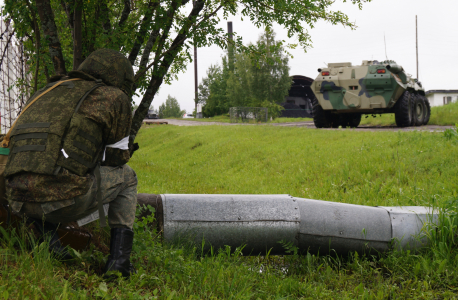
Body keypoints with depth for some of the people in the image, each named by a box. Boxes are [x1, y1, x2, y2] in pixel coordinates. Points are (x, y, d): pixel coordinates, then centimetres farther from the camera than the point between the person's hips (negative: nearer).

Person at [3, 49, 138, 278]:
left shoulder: (44, 94, 28)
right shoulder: (114, 98, 11)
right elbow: (117, 159, 17)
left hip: (20, 201, 5)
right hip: (67, 198, -5)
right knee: (126, 177, 24)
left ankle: (47, 238, 15)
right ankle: (119, 258, 11)